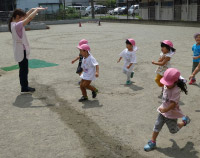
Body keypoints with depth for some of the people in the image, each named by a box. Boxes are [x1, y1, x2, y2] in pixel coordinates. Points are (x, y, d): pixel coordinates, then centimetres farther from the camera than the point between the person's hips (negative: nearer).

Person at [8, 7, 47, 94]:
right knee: (24, 69, 0)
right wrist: (37, 10, -16)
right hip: (22, 51, -10)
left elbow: (25, 16, 15)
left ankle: (24, 86, 26)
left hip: (20, 51, 10)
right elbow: (29, 18, -26)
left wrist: (33, 9, 9)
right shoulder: (17, 25, -23)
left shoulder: (13, 23, 5)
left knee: (23, 69, 17)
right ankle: (24, 88, 9)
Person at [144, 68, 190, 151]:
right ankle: (152, 142, 16)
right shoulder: (166, 86, -5)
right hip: (163, 111, 6)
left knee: (173, 130, 14)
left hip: (171, 113, -6)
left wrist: (165, 110, -38)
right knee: (157, 126, 4)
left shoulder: (176, 90, -28)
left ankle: (184, 121, 37)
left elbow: (173, 103, -32)